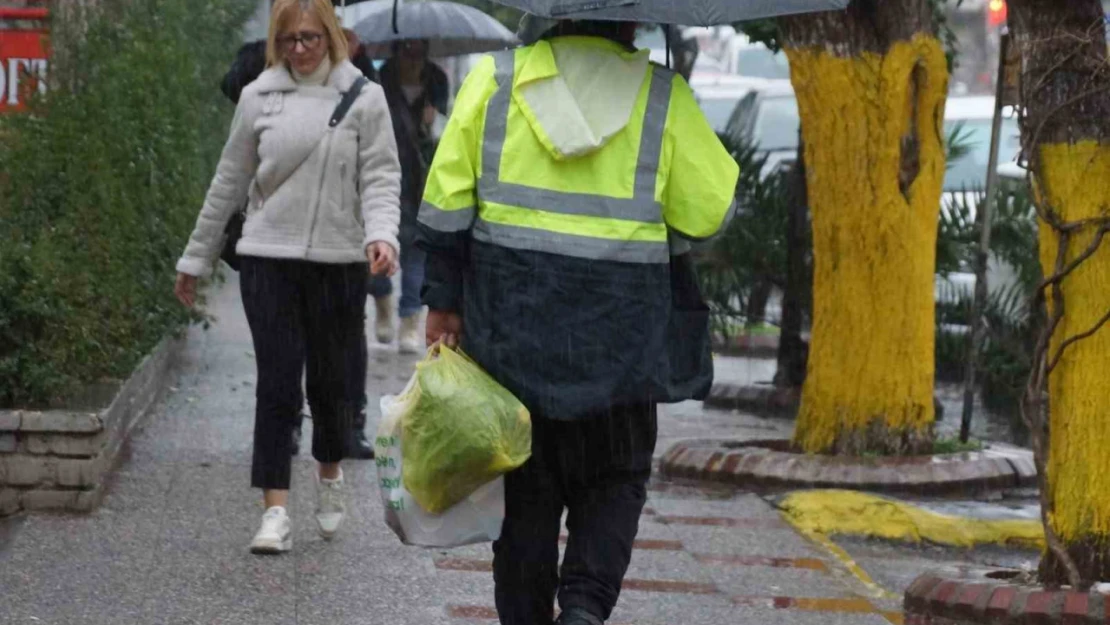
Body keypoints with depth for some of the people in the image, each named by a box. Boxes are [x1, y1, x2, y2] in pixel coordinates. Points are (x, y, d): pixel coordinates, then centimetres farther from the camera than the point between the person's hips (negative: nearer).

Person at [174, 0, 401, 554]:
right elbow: (230, 182, 11)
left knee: (332, 381, 8)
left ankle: (330, 475, 37)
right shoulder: (259, 97, 5)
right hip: (269, 260, 1)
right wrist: (195, 258, 14)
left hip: (337, 263, 0)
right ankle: (275, 513, -4)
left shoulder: (363, 97, 0)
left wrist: (382, 235, -22)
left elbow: (380, 177, -2)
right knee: (277, 383, -5)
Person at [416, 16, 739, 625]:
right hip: (622, 331, -1)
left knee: (525, 486, 13)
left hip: (511, 321, 1)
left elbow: (448, 199, -1)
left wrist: (443, 301, 3)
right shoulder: (664, 96, -1)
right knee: (615, 479, 13)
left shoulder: (494, 78, 2)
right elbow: (710, 209, -3)